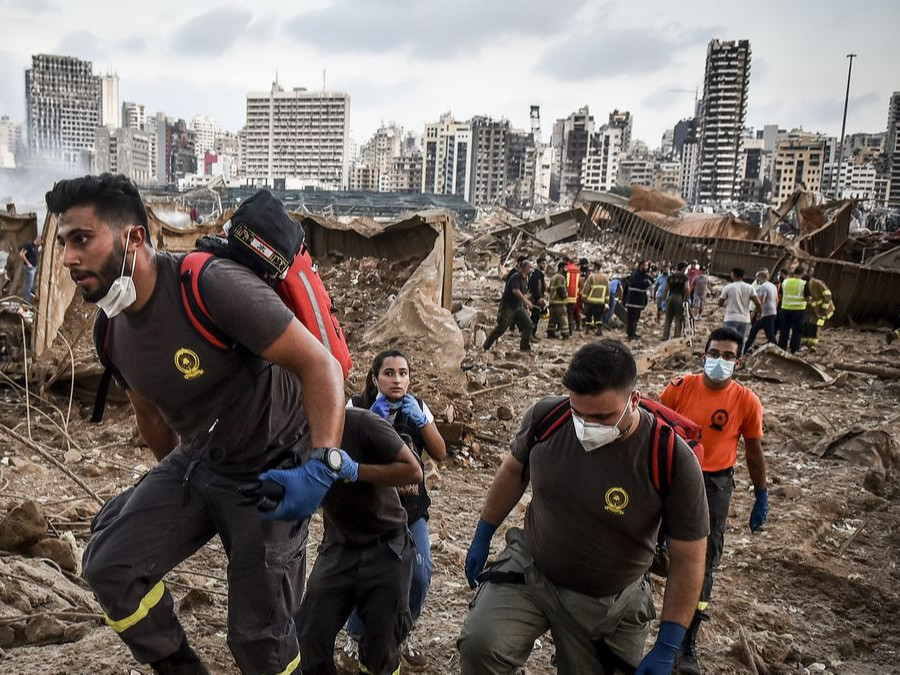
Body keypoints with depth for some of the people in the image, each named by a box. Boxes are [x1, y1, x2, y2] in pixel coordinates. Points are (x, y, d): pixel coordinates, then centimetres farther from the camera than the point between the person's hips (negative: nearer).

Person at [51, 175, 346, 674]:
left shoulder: (213, 285, -27)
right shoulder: (114, 331, -1)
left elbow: (321, 365, -28)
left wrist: (320, 471, -37)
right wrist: (172, 482, 24)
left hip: (271, 466, -6)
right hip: (195, 461, 7)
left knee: (258, 635, -1)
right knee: (109, 566, -7)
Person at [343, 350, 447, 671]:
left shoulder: (418, 407, 2)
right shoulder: (358, 406, -7)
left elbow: (440, 454, -6)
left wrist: (420, 419, -18)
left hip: (411, 508, 3)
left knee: (420, 575, -5)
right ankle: (356, 637, 16)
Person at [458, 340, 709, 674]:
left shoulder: (672, 459, -23)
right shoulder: (546, 416, -16)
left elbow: (687, 558, -13)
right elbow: (514, 470, 5)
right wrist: (482, 537, 14)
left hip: (609, 606, -1)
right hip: (528, 571, 1)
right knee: (479, 647, -22)